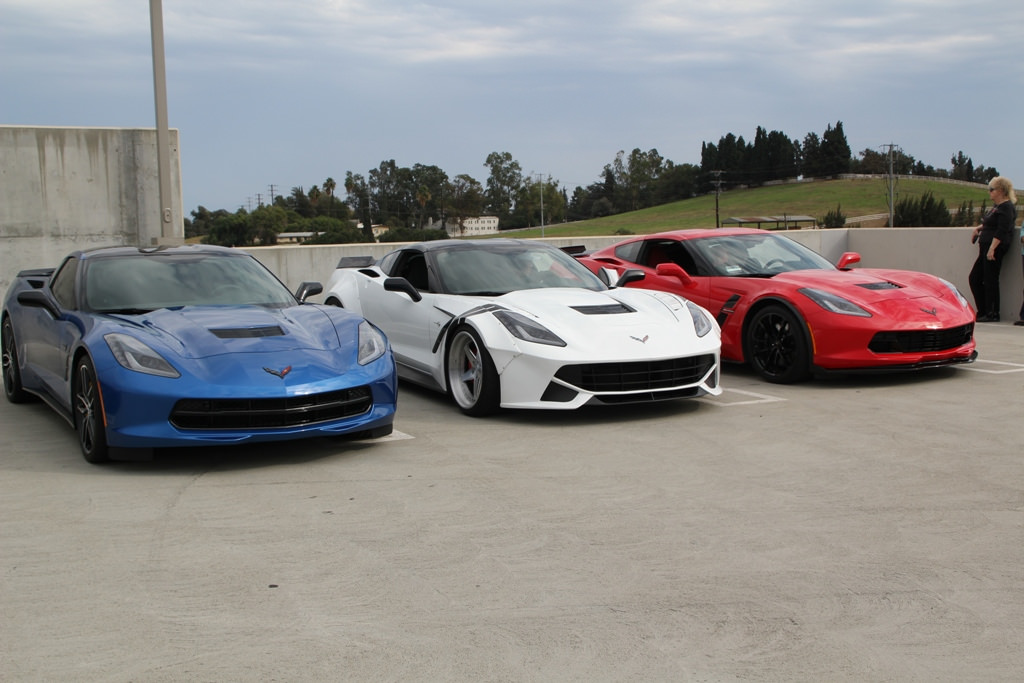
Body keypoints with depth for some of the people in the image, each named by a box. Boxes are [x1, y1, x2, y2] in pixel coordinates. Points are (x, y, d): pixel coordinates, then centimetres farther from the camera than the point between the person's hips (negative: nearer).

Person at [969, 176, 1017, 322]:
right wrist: (978, 228, 16)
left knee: (990, 280, -7)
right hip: (986, 247, 10)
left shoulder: (1006, 207, -12)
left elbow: (1002, 231, -20)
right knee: (974, 278, 10)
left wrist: (992, 248, -26)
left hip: (996, 247, -10)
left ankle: (992, 314, -2)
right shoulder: (996, 206, 18)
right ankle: (983, 312, 15)